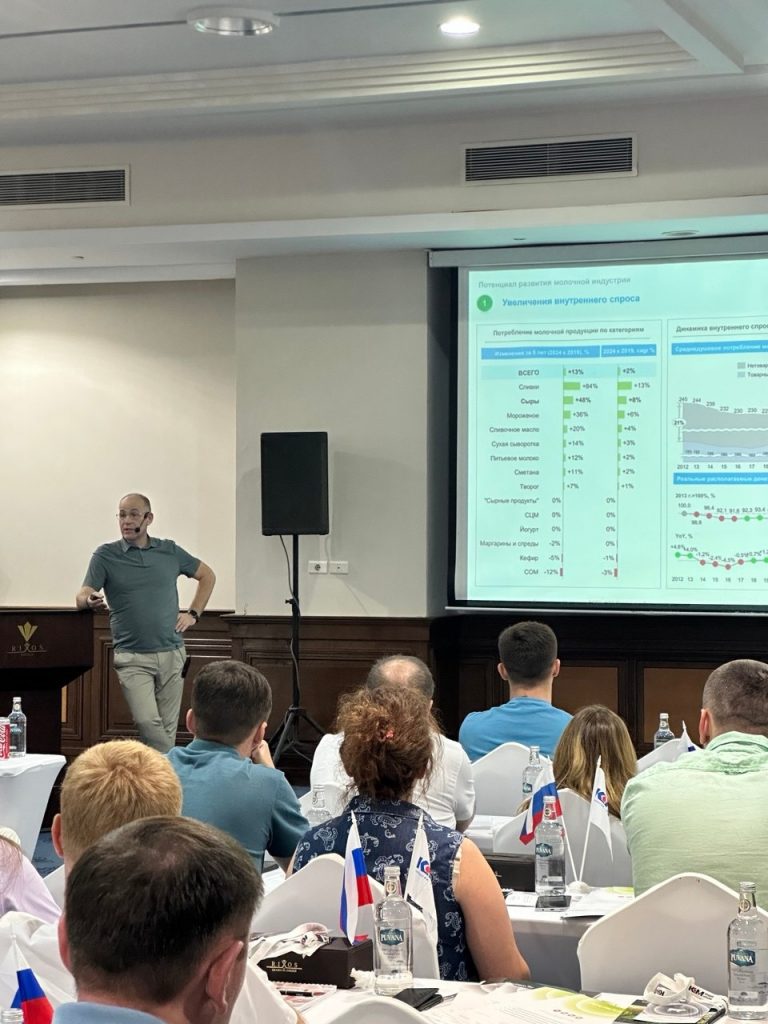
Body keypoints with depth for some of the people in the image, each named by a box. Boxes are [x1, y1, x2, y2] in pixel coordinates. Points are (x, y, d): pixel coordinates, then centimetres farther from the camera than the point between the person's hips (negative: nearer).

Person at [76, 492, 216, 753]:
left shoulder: (170, 551, 8)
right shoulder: (105, 555, 1)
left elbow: (207, 575, 22)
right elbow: (81, 597, -8)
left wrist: (193, 613, 11)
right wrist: (91, 601, -32)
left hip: (172, 653, 3)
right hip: (132, 657, -3)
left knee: (167, 728, 6)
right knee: (148, 722, -20)